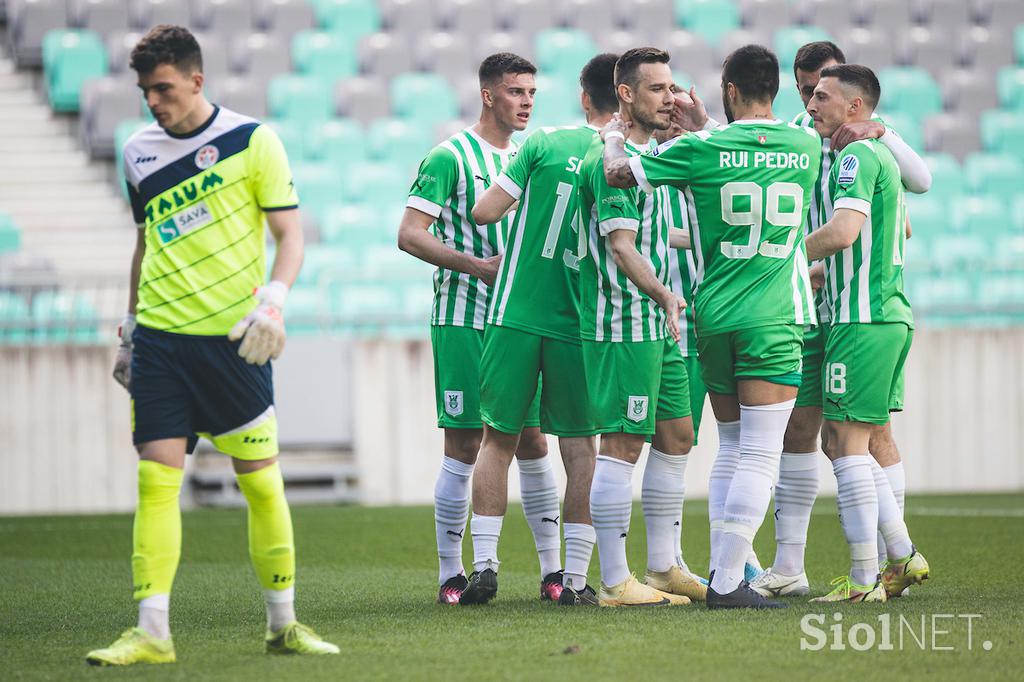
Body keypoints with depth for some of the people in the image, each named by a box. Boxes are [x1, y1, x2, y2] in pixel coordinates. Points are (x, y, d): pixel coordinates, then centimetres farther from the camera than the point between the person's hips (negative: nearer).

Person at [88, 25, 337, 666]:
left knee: (262, 481, 0)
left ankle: (283, 624, 13)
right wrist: (130, 326, 20)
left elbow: (291, 233, -2)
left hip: (233, 339, -3)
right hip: (160, 341, 3)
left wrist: (273, 297, -19)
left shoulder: (253, 141, -2)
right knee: (156, 480, -6)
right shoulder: (139, 152, 11)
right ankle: (152, 633, -5)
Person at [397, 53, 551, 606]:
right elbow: (410, 234, -11)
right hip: (463, 320, -6)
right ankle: (450, 573, 1)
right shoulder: (451, 156, -5)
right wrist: (477, 265, -18)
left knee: (531, 440, 5)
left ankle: (554, 568, 11)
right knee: (464, 446, -5)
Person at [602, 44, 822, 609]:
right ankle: (728, 582, -8)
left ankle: (721, 569, 14)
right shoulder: (806, 147, 2)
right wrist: (704, 125, 31)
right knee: (759, 456, -2)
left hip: (712, 315, 2)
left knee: (731, 448, 16)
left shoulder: (704, 148, -4)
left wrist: (612, 137, 20)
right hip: (772, 319, -2)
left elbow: (618, 175, 1)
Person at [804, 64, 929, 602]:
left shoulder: (857, 155, -11)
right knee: (842, 443, 14)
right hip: (889, 314, 10)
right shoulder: (880, 155, 19)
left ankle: (864, 580, -6)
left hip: (863, 321, -10)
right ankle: (904, 558, 14)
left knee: (848, 444, -7)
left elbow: (843, 230, -25)